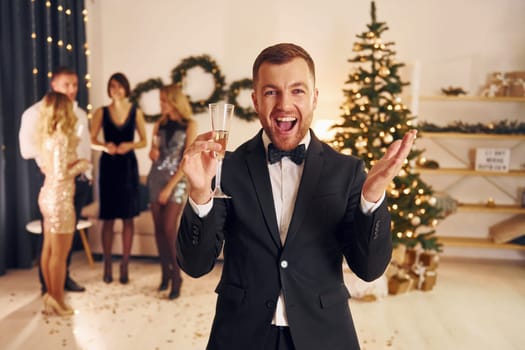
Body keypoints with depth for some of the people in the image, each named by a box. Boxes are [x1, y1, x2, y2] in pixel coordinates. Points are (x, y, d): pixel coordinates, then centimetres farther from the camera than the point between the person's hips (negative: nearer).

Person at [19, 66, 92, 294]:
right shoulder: (36, 112, -7)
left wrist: (87, 174, 5)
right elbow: (27, 149, -15)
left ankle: (64, 276, 26)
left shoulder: (80, 114, 13)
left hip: (78, 179, 5)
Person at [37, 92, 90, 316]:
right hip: (59, 199, -9)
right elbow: (61, 175, -24)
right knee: (59, 254, 3)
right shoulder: (62, 137, -20)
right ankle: (58, 301, 15)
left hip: (47, 196, 9)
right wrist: (81, 165, -9)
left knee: (49, 250, 17)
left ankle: (51, 295, 29)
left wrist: (72, 160, 9)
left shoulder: (47, 135, 7)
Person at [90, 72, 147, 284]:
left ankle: (125, 265, 13)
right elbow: (92, 140, 2)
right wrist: (105, 146, -17)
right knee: (108, 218, 3)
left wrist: (130, 145, -14)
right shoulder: (101, 112, 3)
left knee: (128, 218, 3)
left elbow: (143, 141, 5)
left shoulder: (136, 112, 3)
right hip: (108, 165, 0)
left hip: (128, 165, 0)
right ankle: (107, 265, 14)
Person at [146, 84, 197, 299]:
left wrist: (169, 187, -12)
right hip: (156, 178, 5)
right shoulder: (160, 124, 11)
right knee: (159, 229, 4)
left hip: (176, 180, -5)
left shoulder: (189, 125, -4)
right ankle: (165, 273, 14)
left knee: (169, 230, -11)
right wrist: (153, 153, -5)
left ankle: (176, 277, 1)